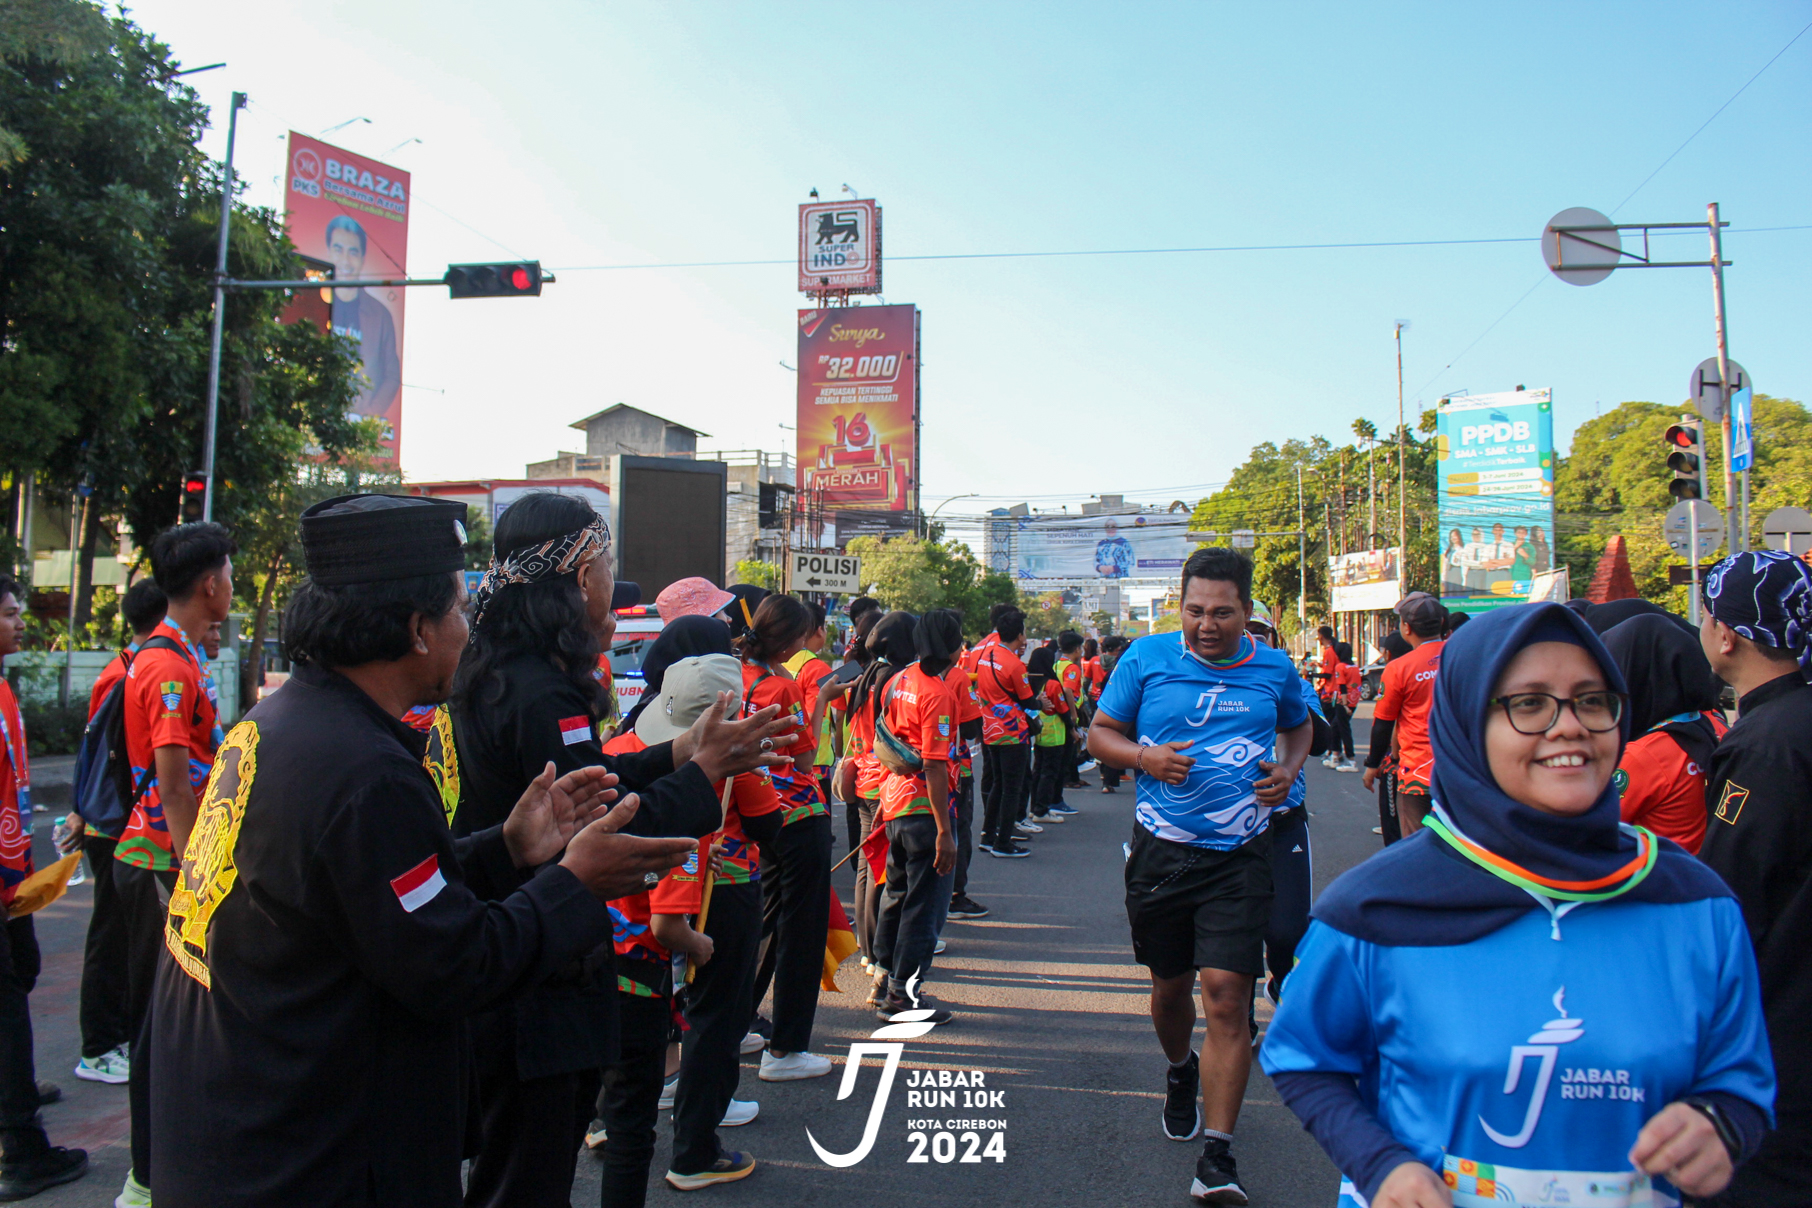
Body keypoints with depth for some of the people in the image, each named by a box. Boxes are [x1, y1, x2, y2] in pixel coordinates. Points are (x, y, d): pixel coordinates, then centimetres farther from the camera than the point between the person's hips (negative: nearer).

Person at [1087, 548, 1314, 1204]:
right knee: (1170, 985, 16)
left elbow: (1299, 725, 23)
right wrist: (1144, 757, -16)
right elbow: (1100, 732, 5)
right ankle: (1180, 1071, 50)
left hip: (1238, 855, -1)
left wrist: (1289, 769, 1)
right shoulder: (1147, 657, -2)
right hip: (1161, 852, 1)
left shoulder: (1273, 668, 3)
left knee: (1226, 994, -10)